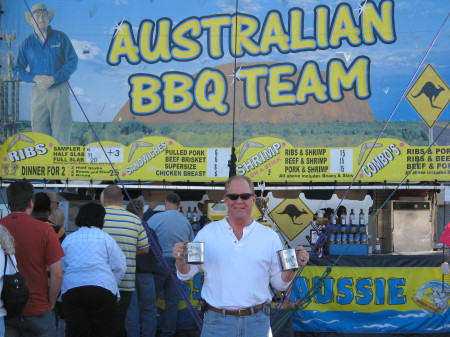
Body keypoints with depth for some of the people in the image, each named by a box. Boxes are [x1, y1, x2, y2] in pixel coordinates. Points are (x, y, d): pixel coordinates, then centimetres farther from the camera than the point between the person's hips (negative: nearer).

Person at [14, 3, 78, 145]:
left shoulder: (60, 37, 6)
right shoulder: (26, 43, 11)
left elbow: (72, 61, -1)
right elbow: (19, 69, 10)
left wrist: (53, 79, -11)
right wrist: (35, 78, -9)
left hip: (60, 90, -2)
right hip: (38, 91, 2)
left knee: (61, 129, -6)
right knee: (38, 129, 0)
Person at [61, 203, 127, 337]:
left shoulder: (68, 239, 12)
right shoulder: (105, 238, 3)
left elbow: (61, 267, 13)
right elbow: (120, 267, 1)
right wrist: (111, 283, 16)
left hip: (70, 290, 3)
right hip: (102, 290, -2)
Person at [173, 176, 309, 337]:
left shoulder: (270, 236, 2)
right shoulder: (208, 233, 2)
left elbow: (279, 283, 6)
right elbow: (186, 274, 4)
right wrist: (181, 260, -16)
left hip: (257, 323, 1)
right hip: (217, 322, 0)